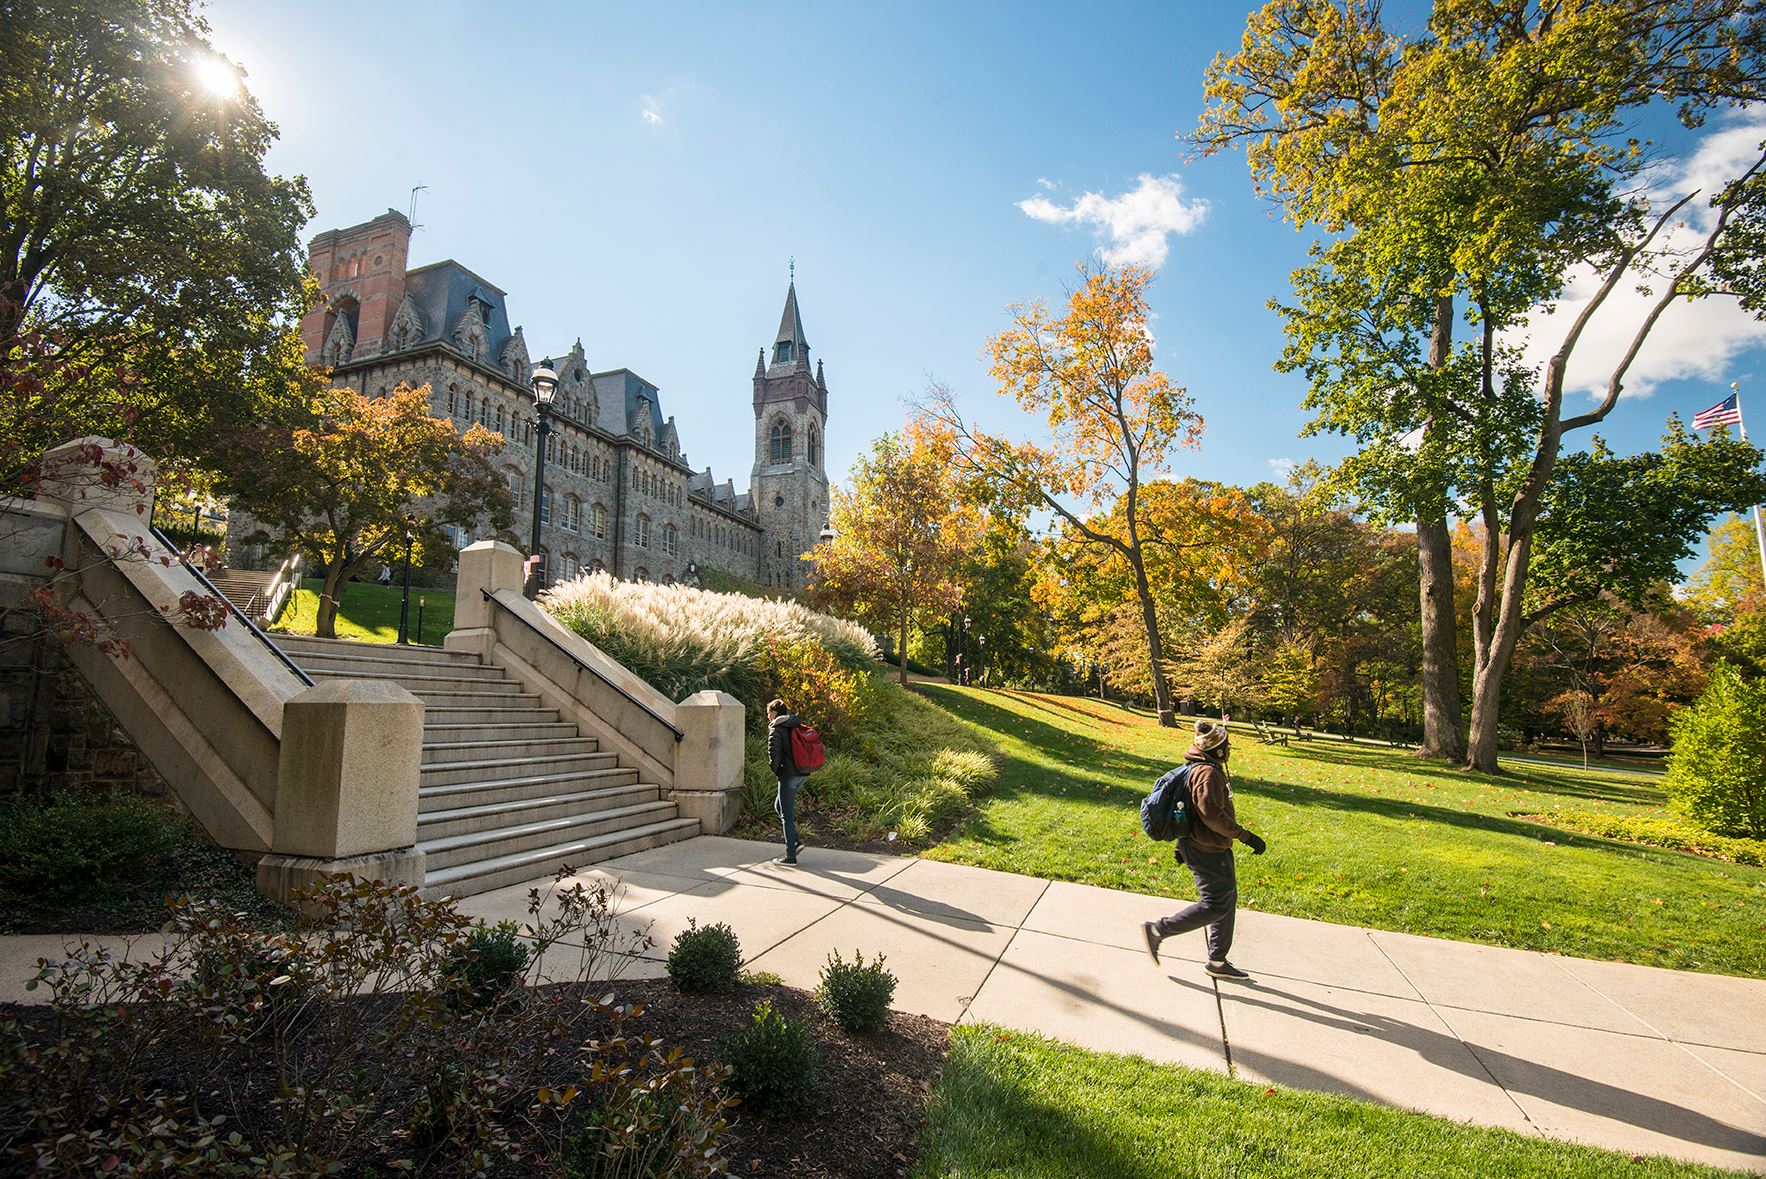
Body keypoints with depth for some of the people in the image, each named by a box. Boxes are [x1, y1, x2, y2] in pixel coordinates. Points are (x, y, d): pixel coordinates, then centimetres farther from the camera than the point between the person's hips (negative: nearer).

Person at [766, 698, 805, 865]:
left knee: (787, 814, 1)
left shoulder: (776, 729, -10)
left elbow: (774, 752, -22)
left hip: (789, 775, -8)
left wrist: (775, 770, -4)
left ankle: (790, 855, 7)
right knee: (778, 805, 22)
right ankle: (794, 842, 17)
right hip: (803, 773, 8)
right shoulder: (796, 726, 13)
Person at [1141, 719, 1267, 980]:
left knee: (1227, 900, 18)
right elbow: (1212, 814, -30)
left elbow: (1189, 806, 18)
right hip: (1207, 851, -11)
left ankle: (1217, 961, 29)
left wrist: (1180, 843, 23)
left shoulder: (1199, 768, 11)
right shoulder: (1208, 773, -23)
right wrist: (1247, 837, -25)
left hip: (1214, 848, 11)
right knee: (1215, 906, -5)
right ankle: (1157, 930, 2)